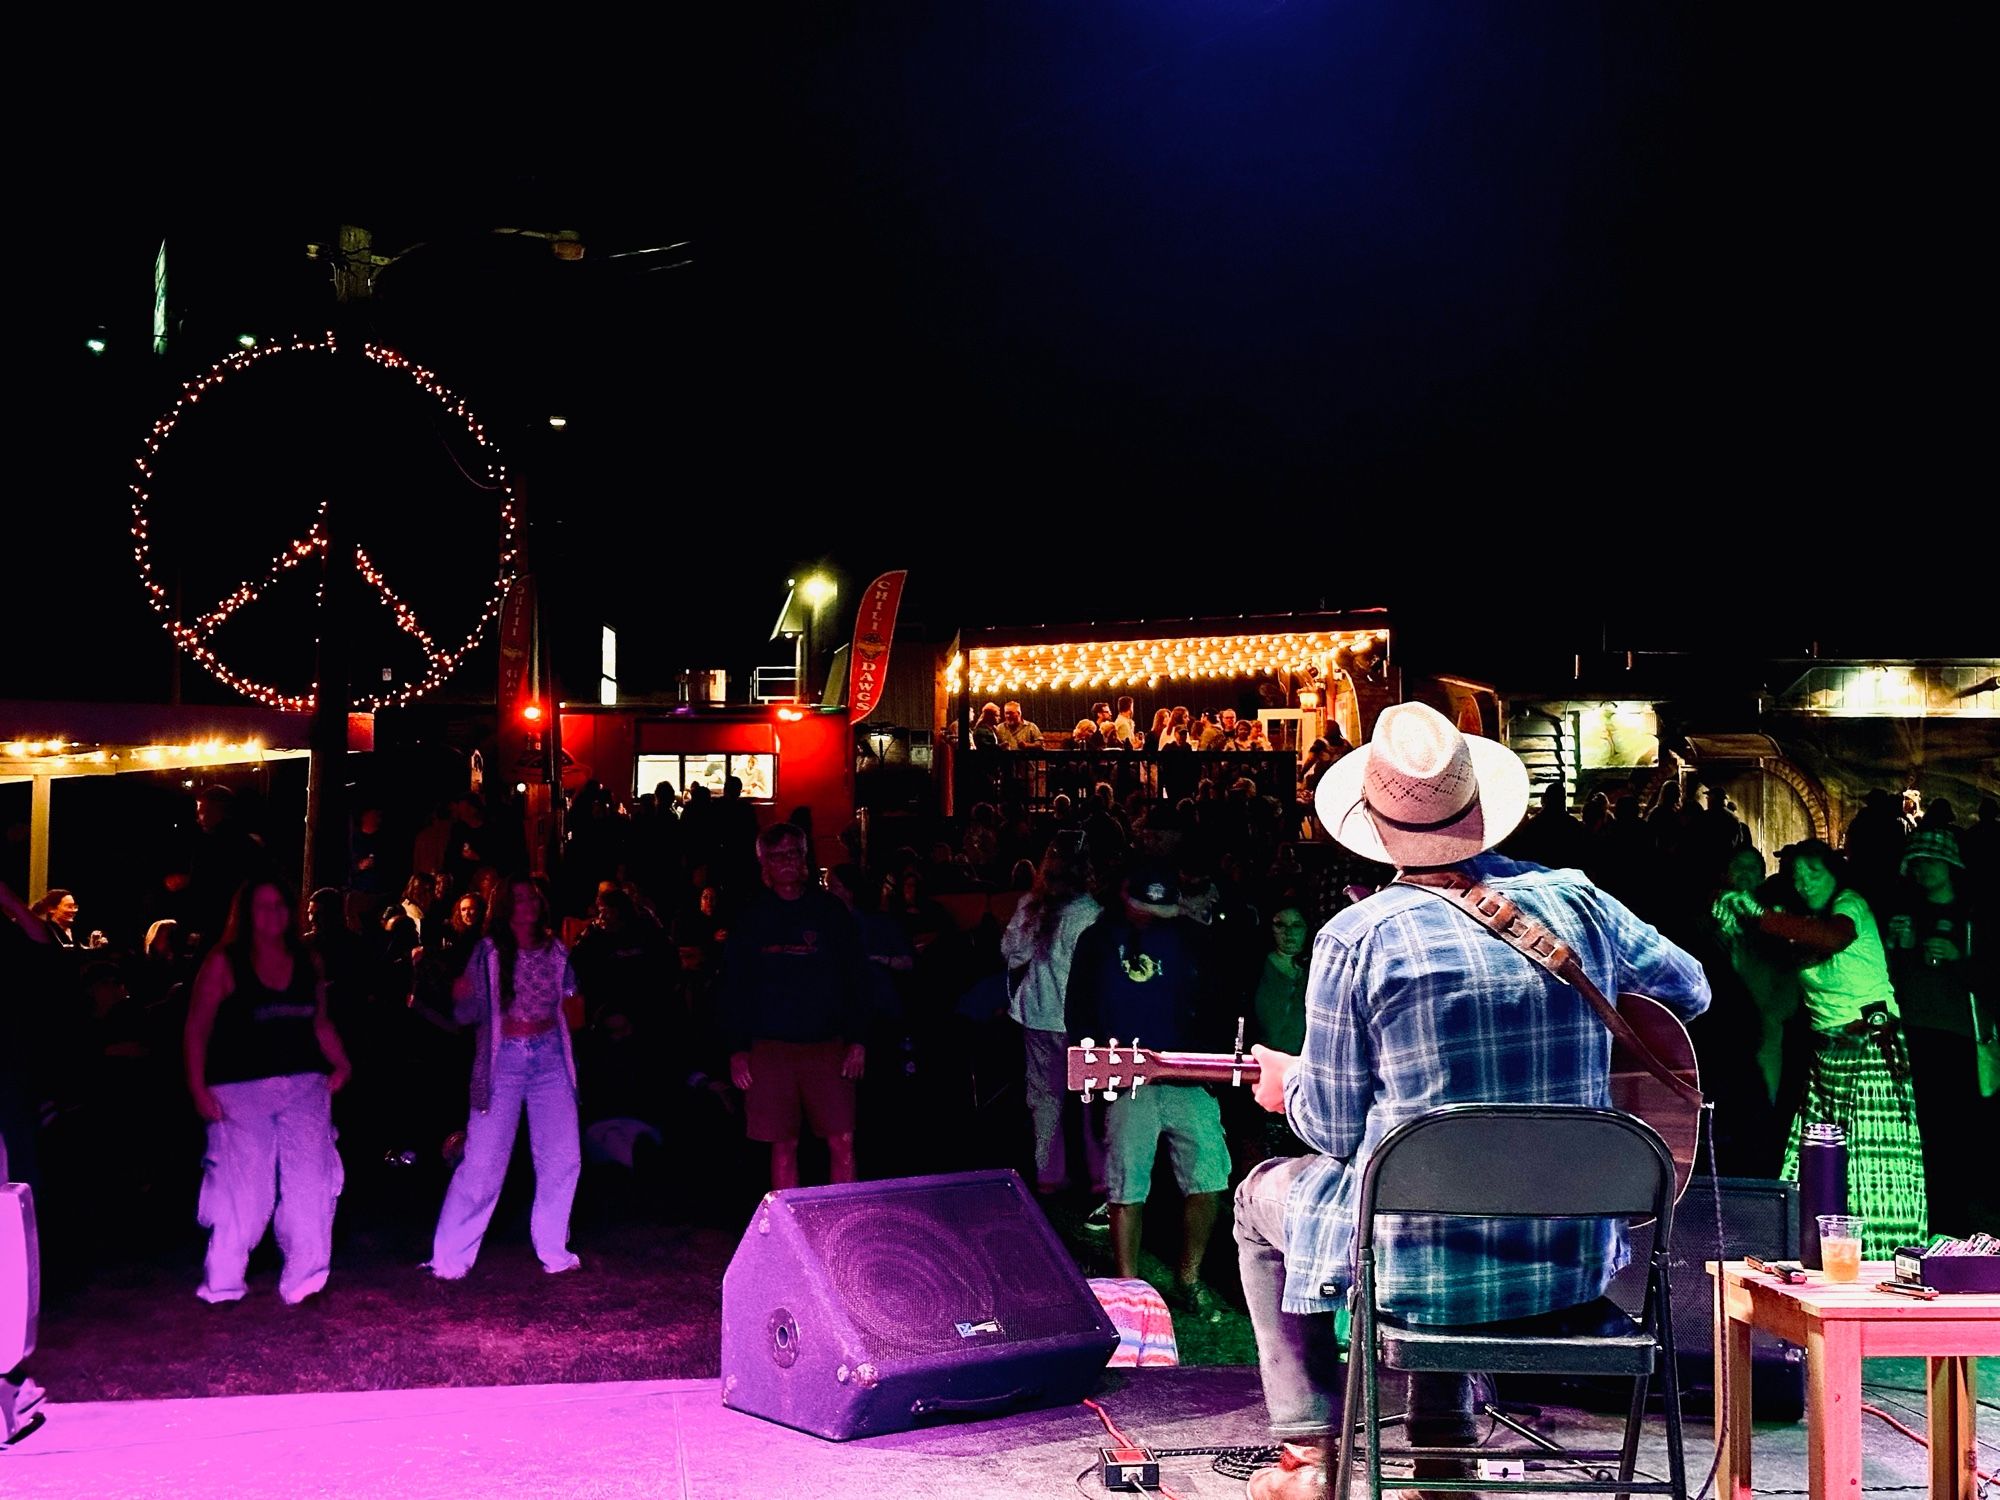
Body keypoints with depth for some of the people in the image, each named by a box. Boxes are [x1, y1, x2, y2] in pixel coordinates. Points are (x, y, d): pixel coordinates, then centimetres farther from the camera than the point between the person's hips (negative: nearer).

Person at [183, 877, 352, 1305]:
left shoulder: (305, 963, 12)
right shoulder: (224, 962, -1)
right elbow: (197, 1029, -2)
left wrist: (340, 1063, 4)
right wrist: (198, 1089, -8)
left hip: (304, 1087, 4)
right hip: (241, 1092, -3)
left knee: (309, 1181, -5)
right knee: (242, 1188, 0)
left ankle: (304, 1279, 0)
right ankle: (222, 1284, 14)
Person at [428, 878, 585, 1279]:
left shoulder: (555, 952, 8)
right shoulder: (488, 951, -1)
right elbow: (468, 1014, -2)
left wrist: (574, 1009, -5)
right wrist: (462, 998, -22)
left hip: (550, 1058, 3)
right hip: (503, 1061, -3)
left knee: (563, 1158, 1)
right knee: (483, 1161, -7)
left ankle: (553, 1251, 15)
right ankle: (450, 1259, 2)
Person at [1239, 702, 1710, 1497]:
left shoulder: (1356, 938, -13)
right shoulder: (1576, 902, -1)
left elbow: (1335, 1130, -6)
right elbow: (1689, 990, 17)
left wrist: (1290, 1084, 16)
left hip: (1423, 1268, -4)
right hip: (1578, 1263, 5)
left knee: (1263, 1195, 26)